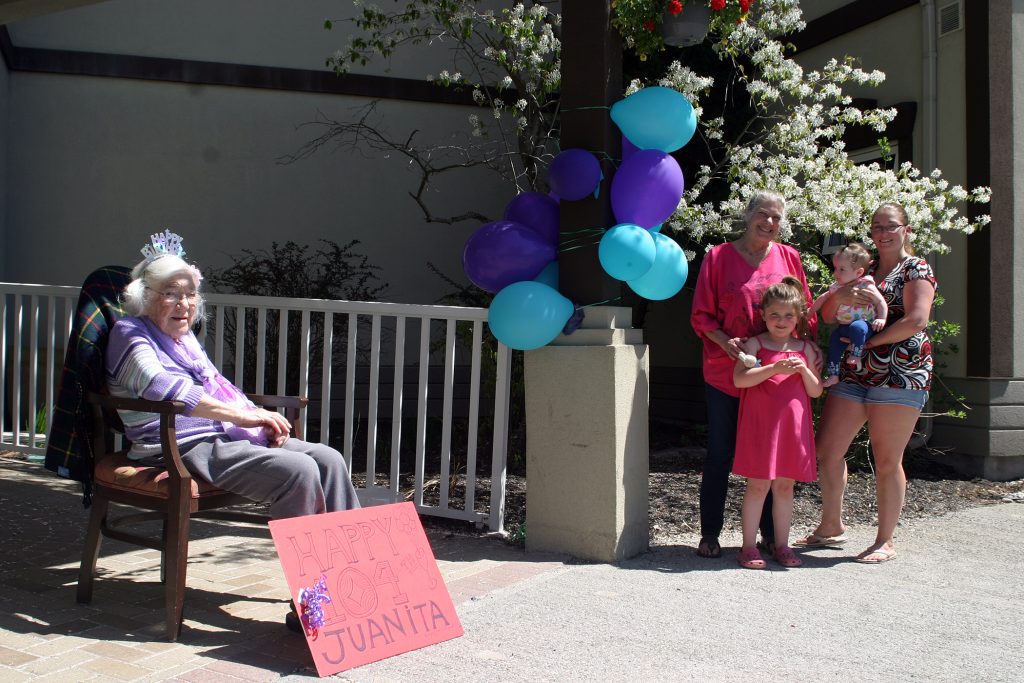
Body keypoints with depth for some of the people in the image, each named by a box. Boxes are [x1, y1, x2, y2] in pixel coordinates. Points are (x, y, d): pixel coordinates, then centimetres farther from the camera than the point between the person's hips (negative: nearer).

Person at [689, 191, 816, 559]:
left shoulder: (789, 257, 7)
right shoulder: (718, 257, -1)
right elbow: (701, 315, -1)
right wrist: (725, 341, -17)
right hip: (725, 373, -2)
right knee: (720, 455, 4)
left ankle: (771, 534, 22)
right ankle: (710, 534, 15)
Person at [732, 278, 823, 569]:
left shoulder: (805, 348, 11)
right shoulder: (755, 344, 1)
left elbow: (816, 392, 10)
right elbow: (739, 379, -13)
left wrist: (804, 371, -9)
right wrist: (775, 368, -21)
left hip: (792, 425, 3)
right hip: (760, 424, -3)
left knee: (784, 485, 9)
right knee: (758, 484, -1)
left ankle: (782, 545, 20)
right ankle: (749, 546, 7)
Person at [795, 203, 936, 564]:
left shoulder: (916, 269, 0)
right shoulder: (863, 271, 18)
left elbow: (916, 320, -14)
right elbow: (827, 316, 13)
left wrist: (868, 341, -12)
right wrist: (838, 296, -9)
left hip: (898, 372, -6)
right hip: (854, 372, 6)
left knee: (886, 461, -2)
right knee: (827, 450, 4)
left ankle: (885, 541, 10)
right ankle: (831, 526, 20)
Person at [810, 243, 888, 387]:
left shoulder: (866, 286, -13)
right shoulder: (836, 287, 5)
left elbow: (880, 302, -10)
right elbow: (823, 298, 20)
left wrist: (881, 318, -22)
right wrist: (810, 311, 22)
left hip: (864, 325, -7)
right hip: (844, 327, 7)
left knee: (857, 327, -38)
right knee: (834, 341, 2)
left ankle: (856, 355, -16)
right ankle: (832, 375, 11)